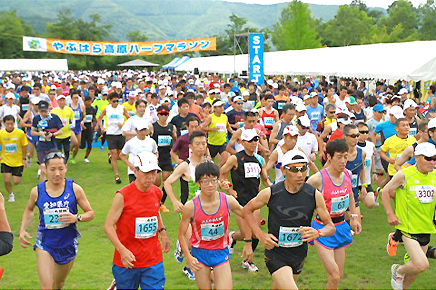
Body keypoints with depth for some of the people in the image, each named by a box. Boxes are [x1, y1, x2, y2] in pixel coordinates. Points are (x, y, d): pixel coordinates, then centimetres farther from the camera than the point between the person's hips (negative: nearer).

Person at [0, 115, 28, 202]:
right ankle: (11, 195, 20)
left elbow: (24, 146, -3)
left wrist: (24, 158, 0)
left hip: (18, 161, -1)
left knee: (16, 182, 0)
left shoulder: (20, 133, -15)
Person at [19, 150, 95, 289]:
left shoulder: (74, 189, -10)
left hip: (68, 245, 1)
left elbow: (90, 213, -3)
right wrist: (22, 230, 2)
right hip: (45, 245, -1)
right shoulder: (37, 191, -8)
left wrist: (76, 218, -23)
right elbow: (29, 209, 15)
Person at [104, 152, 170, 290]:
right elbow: (108, 226, -13)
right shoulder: (123, 195, -14)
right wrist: (122, 250, -24)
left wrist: (162, 232, 14)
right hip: (126, 261, -3)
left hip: (153, 260, 4)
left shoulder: (157, 193, 3)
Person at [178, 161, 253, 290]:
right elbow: (182, 233, -5)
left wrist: (248, 243, 7)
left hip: (221, 252, 1)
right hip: (199, 253, -1)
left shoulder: (228, 201, -13)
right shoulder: (191, 207, -17)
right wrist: (188, 256, -15)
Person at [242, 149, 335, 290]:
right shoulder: (270, 193, -15)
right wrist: (261, 235, -9)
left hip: (299, 256, 4)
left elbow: (330, 226, -2)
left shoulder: (314, 195, -9)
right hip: (275, 253, -4)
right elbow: (247, 210, 2)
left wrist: (318, 233, -25)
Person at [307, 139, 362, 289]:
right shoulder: (318, 179, -20)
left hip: (341, 226, 6)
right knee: (334, 276, -13)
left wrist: (354, 216, 18)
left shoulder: (348, 174, -1)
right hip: (323, 228, -6)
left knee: (338, 275, 11)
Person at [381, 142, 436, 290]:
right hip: (407, 227, -6)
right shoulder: (404, 175, -13)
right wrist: (390, 214, -7)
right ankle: (398, 271, 13)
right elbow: (386, 191, -2)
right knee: (422, 265, -18)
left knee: (416, 266, 15)